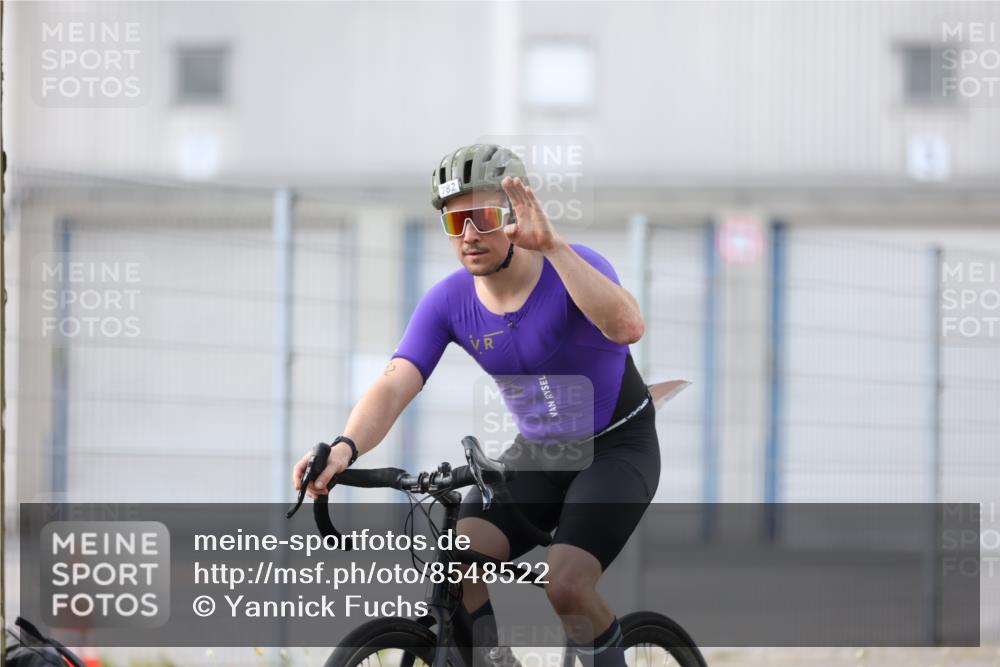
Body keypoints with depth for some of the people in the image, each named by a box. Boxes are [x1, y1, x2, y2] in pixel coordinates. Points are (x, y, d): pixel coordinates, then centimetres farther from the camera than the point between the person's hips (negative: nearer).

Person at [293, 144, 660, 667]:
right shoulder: (449, 302, -11)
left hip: (617, 448, -4)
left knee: (566, 587, -26)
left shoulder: (572, 267, -23)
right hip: (537, 451, 4)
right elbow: (393, 386, -22)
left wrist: (552, 245, -52)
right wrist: (345, 448, -43)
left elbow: (627, 327, -44)